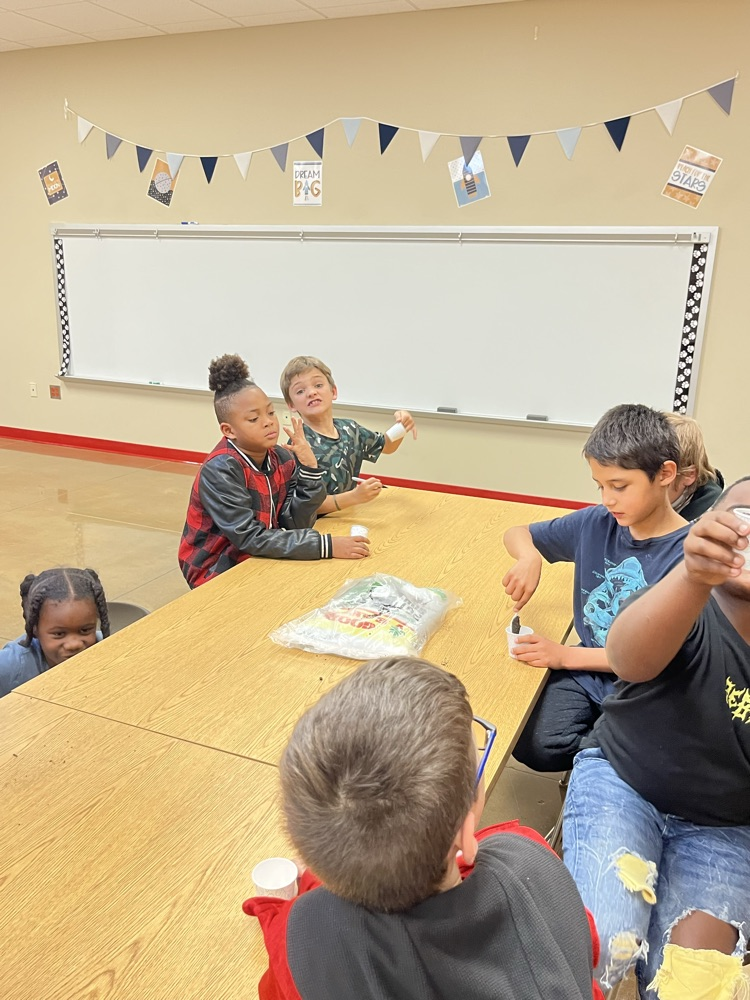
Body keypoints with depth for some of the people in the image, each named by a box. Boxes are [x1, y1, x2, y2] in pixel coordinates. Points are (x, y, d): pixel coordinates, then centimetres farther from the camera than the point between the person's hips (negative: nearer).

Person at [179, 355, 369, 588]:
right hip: (217, 573, -6)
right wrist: (326, 546, -29)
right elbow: (249, 538, -26)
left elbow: (297, 523, -7)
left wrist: (308, 466, -18)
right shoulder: (220, 471, -21)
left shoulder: (283, 459, -3)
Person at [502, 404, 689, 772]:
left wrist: (567, 656, -17)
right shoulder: (596, 523, -3)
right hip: (586, 672, 3)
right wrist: (529, 558, -14)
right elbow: (517, 533, 10)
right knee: (533, 745, -18)